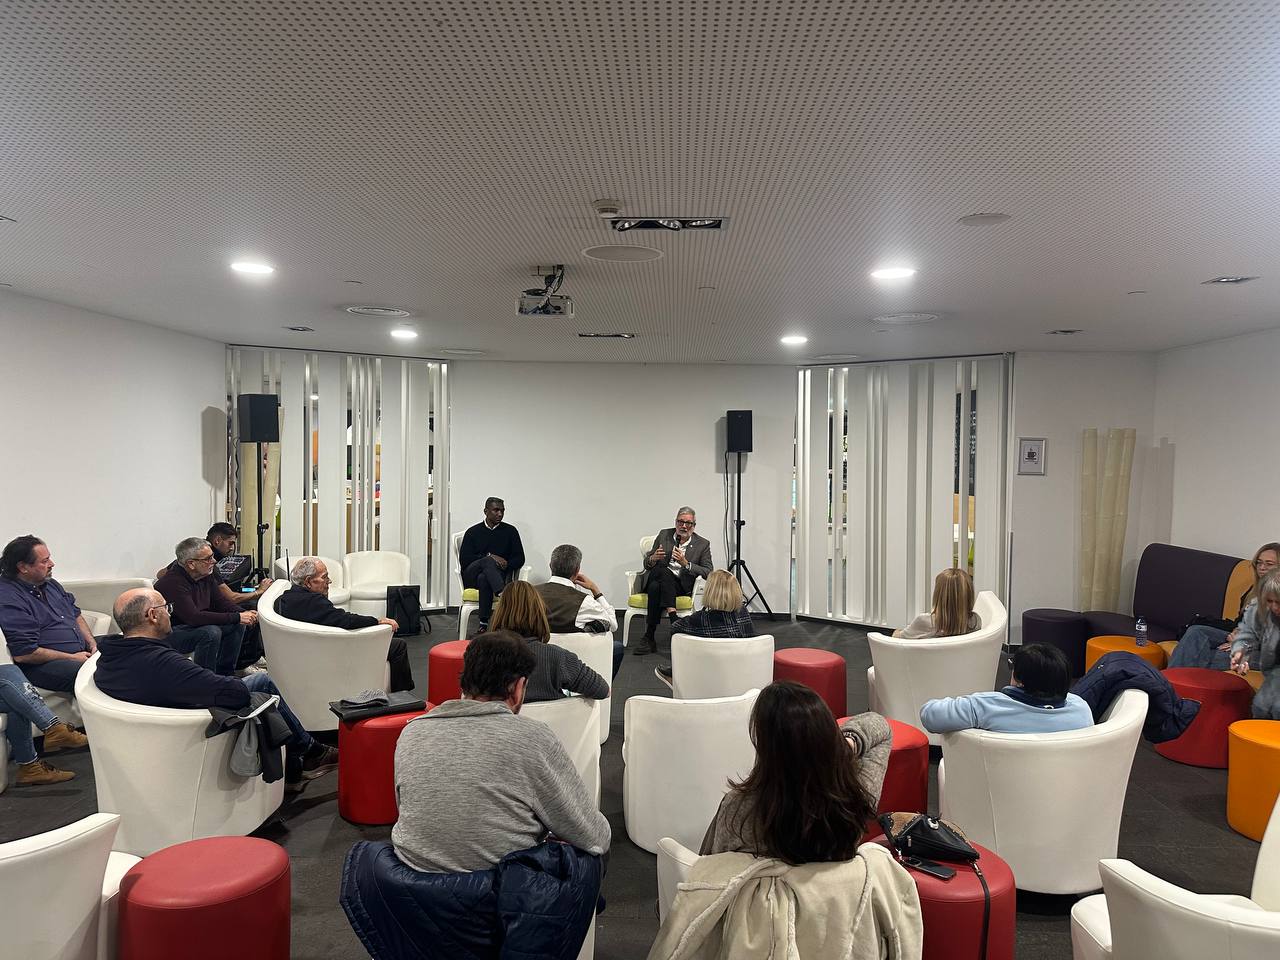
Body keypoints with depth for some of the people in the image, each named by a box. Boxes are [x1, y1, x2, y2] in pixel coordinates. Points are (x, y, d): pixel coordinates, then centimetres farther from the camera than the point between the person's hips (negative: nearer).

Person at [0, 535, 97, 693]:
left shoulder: (49, 583, 15)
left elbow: (75, 614, 24)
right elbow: (23, 654, -19)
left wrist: (92, 643, 6)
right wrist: (72, 658, -14)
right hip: (42, 665, -10)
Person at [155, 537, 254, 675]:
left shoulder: (206, 574, -1)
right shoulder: (173, 582, -28)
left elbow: (220, 602, 6)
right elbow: (193, 617, -36)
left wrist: (244, 613, -16)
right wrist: (236, 617, -35)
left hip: (191, 626, 9)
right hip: (167, 634, -9)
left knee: (238, 626, -3)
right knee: (211, 632, -32)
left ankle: (223, 675, 6)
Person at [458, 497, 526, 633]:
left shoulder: (510, 531, 14)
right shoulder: (473, 532, 13)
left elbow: (520, 559, 8)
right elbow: (464, 559, -1)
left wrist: (506, 565, -12)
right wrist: (490, 557, -11)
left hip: (499, 575, 0)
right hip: (472, 577, 0)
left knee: (484, 579, -36)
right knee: (488, 561, -34)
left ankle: (484, 624, -41)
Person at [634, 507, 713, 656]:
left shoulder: (703, 544, 7)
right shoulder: (664, 535, 12)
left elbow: (708, 572, -5)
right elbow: (647, 563, 11)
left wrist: (686, 563, -19)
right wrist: (653, 558, -15)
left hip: (681, 585, -1)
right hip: (655, 578, 1)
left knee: (656, 588, -34)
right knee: (662, 569, -35)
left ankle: (649, 636, -32)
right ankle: (673, 617, -38)